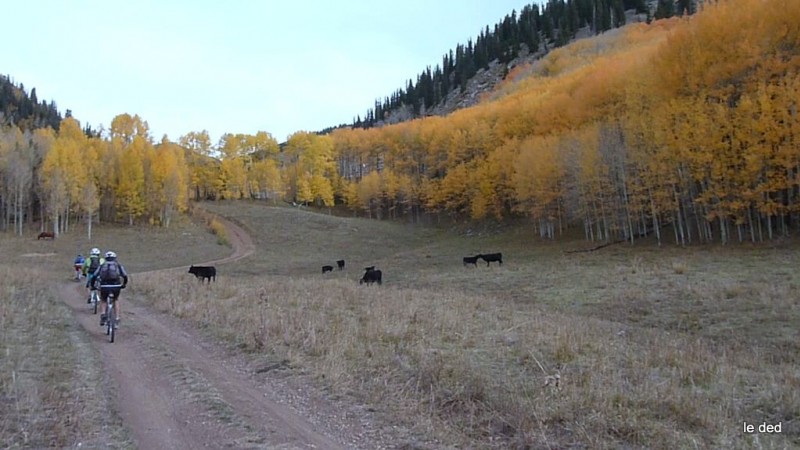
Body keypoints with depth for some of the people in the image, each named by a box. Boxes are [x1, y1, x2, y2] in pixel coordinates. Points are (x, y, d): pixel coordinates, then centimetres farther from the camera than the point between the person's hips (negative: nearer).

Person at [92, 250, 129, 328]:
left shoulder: (102, 265, 17)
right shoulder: (118, 265, 15)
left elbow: (95, 276, 10)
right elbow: (125, 276, 8)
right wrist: (124, 284, 24)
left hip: (104, 286, 0)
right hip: (116, 286, 0)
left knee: (103, 301, 27)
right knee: (116, 300, 27)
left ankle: (102, 315, 2)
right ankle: (117, 319, 16)